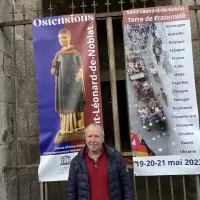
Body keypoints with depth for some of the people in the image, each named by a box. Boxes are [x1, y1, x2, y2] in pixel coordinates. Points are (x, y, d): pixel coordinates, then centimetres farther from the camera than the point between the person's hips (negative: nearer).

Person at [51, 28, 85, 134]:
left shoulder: (75, 53, -2)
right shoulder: (58, 54, 8)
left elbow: (81, 67, -1)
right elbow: (55, 69, 12)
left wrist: (80, 74, -18)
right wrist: (53, 70, -9)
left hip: (74, 82, -3)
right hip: (62, 83, 4)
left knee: (75, 103, 1)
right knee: (64, 104, 6)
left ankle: (77, 125, 13)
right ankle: (65, 127, 17)